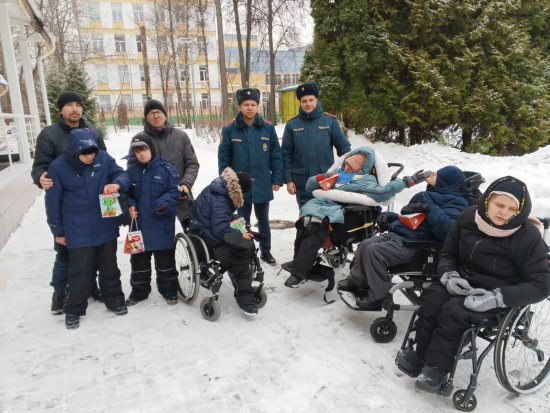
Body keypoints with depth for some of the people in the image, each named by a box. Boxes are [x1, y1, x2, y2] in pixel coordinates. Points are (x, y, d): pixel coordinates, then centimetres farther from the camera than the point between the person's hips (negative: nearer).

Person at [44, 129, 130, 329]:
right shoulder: (58, 167, -12)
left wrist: (116, 183, -29)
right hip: (78, 230, -2)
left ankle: (114, 300, 34)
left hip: (106, 226, 3)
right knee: (80, 271, 2)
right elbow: (53, 202, -5)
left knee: (109, 267, 16)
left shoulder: (104, 158, -7)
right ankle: (74, 309, 22)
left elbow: (122, 175, -3)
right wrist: (58, 231, 0)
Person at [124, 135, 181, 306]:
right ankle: (139, 290, 29)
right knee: (138, 258, 13)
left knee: (165, 257, 8)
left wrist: (164, 203, -24)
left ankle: (169, 289, 23)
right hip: (139, 222, 4)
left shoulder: (166, 169, -7)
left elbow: (174, 191, -8)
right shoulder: (131, 171, 5)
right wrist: (130, 205, -7)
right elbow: (127, 194, 12)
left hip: (162, 223, -4)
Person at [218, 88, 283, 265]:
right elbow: (223, 158, -3)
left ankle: (266, 251, 33)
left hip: (263, 185, 1)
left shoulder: (268, 128, -1)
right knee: (243, 222, 13)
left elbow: (276, 155, 2)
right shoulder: (229, 130, -5)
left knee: (263, 220, 16)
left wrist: (277, 179, -1)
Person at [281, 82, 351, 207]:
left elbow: (344, 147, 2)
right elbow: (286, 155, 3)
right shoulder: (292, 125, 1)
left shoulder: (330, 121, 0)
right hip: (302, 183, 1)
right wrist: (288, 179, -2)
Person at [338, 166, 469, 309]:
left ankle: (377, 297, -9)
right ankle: (357, 280, 20)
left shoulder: (455, 202, -5)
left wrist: (429, 209, -24)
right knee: (364, 245, 0)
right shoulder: (427, 195, 22)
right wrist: (388, 216, 13)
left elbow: (448, 229, -24)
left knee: (373, 251, -24)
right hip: (395, 234, 9)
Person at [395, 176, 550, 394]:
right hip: (463, 282, 4)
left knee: (453, 312, -29)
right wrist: (449, 275, -15)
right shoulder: (470, 217, -3)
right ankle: (420, 354, -12)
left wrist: (497, 297, -27)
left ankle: (436, 368, -14)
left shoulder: (528, 236, -15)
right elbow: (447, 253, 8)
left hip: (497, 293, -4)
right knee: (432, 297, -25)